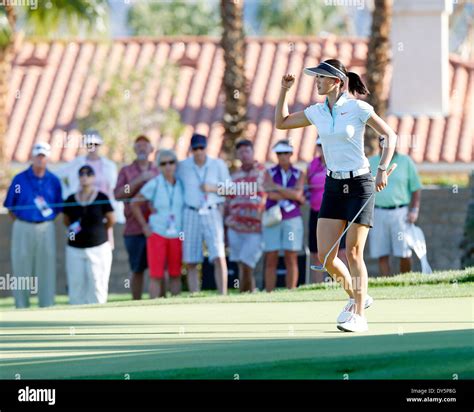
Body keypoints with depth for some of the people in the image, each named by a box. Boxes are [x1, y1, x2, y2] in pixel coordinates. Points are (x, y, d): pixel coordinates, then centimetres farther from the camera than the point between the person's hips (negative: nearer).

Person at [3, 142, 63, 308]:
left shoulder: (53, 181, 6)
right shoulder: (20, 179, 2)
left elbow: (59, 207, 11)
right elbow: (10, 207, 6)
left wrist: (48, 213, -4)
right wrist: (19, 222, -1)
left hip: (46, 229, 1)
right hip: (23, 228, -1)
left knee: (46, 269, 1)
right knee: (21, 269, 2)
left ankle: (47, 306, 6)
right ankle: (21, 308, 8)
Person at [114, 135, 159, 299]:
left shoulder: (158, 171, 15)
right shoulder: (126, 171, 11)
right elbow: (118, 194, -4)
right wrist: (140, 180, -10)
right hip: (134, 228, -1)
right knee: (137, 270, 2)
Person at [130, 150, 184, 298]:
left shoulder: (181, 184, 2)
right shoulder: (154, 184, -7)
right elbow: (135, 204, 0)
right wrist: (144, 226, -3)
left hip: (176, 236, 3)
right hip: (157, 234, -3)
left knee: (175, 274, 6)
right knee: (156, 275, -6)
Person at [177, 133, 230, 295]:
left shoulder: (218, 165, 3)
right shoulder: (183, 166, 5)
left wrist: (213, 188, -9)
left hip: (212, 213, -1)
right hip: (191, 215, 1)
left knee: (219, 257, -16)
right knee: (190, 262, 0)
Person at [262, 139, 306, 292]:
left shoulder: (299, 174, 8)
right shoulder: (270, 173, 6)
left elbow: (298, 193, -9)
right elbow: (270, 194, -10)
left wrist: (277, 188, -10)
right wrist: (297, 198, -8)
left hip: (292, 220, 0)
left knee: (291, 259, -4)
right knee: (270, 260, -4)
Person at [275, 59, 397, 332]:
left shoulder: (358, 108, -9)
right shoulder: (317, 112, 7)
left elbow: (390, 135, -7)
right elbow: (281, 122, 18)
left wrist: (383, 170, -18)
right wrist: (285, 90, 7)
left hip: (360, 184, -6)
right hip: (333, 186, 6)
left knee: (353, 252, -8)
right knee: (325, 255, -2)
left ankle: (358, 315, 0)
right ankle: (357, 297, 21)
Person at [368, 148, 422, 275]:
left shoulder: (406, 161, 6)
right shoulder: (370, 163, 10)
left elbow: (416, 189, 5)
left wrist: (414, 210, -5)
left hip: (400, 213, -1)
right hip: (378, 214, 1)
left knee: (405, 253, -5)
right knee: (382, 255, -3)